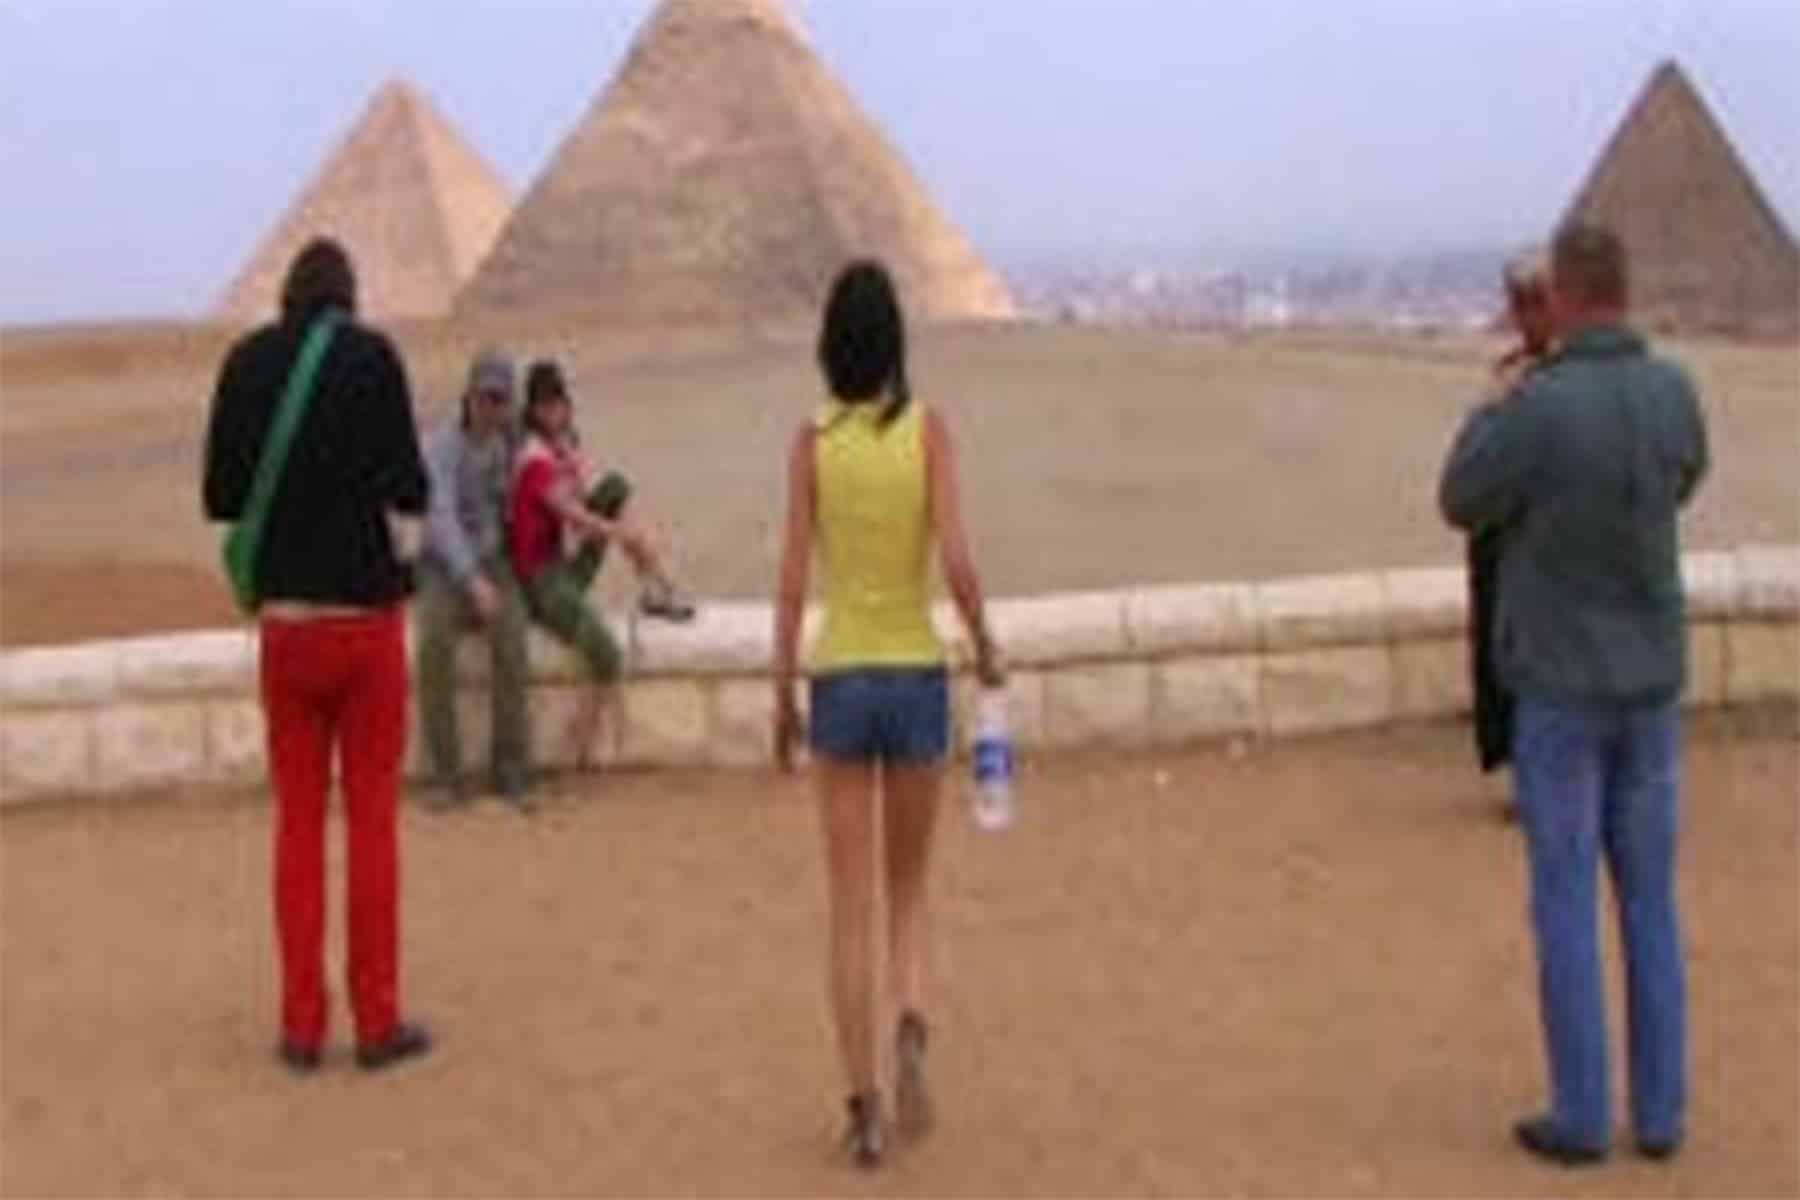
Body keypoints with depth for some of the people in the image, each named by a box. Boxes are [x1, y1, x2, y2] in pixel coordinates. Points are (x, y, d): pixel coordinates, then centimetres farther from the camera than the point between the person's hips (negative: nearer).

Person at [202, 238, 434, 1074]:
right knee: (372, 817, 5)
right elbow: (410, 491, -9)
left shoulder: (246, 362, 1)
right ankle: (378, 1021, 9)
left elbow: (219, 497, 4)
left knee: (298, 820, 11)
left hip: (285, 620, 3)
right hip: (366, 613, -3)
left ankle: (302, 1024, 13)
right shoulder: (372, 356, -7)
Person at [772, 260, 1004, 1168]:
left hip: (841, 682, 0)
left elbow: (793, 581, -4)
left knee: (851, 907, 8)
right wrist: (987, 651, 6)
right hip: (918, 677, 0)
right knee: (907, 889, 18)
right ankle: (910, 1029, -7)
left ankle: (863, 1108, 8)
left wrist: (783, 695, 6)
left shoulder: (811, 443, -3)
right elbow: (957, 565, -12)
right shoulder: (928, 429, -4)